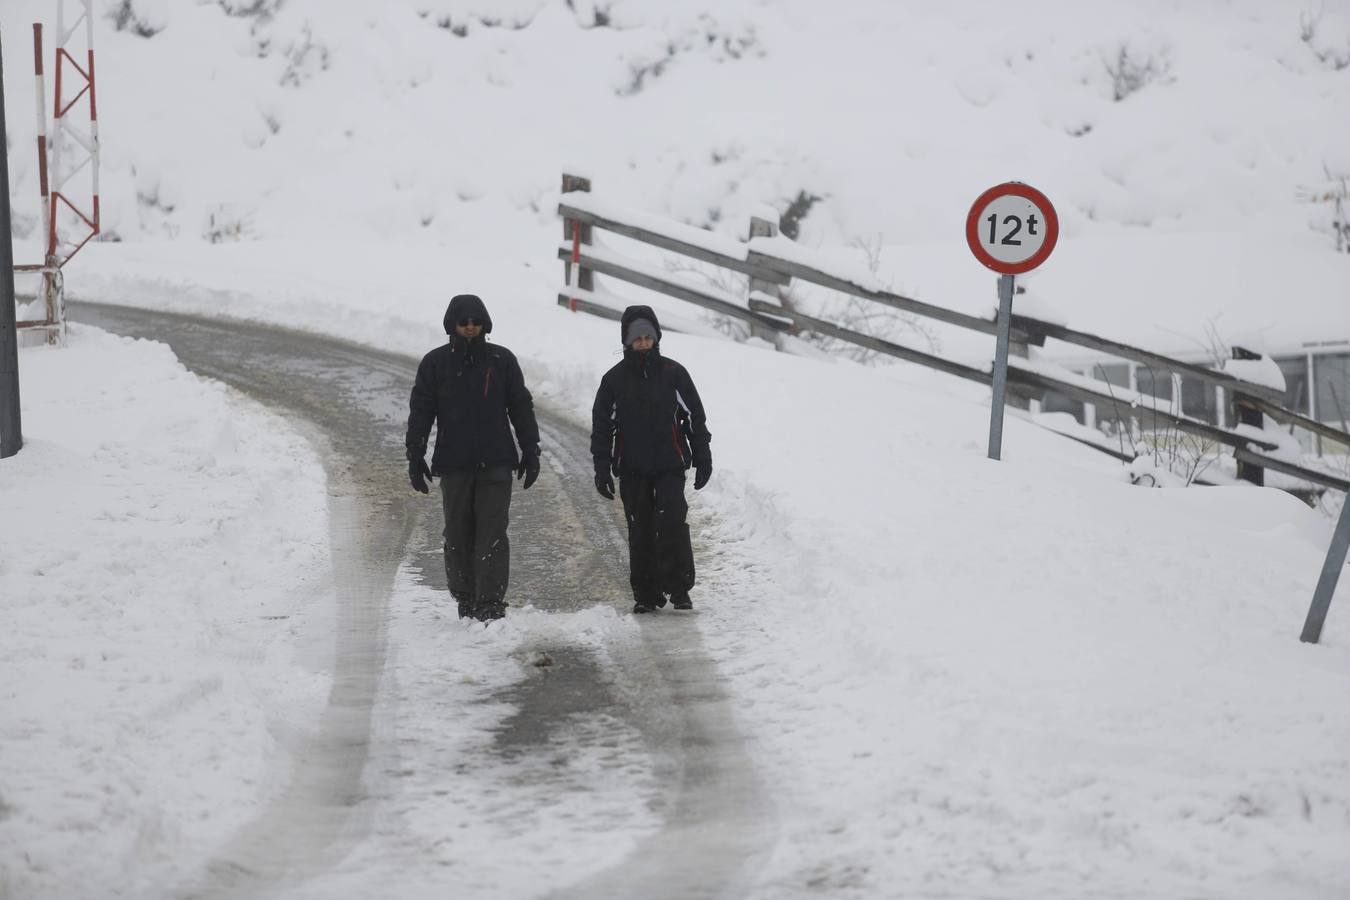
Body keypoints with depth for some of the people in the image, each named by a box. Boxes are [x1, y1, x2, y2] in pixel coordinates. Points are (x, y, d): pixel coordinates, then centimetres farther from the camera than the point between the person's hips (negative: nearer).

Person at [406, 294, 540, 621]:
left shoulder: (502, 360, 5)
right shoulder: (435, 363, 4)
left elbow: (521, 408, 10)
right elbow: (420, 413, 6)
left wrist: (531, 452, 7)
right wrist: (415, 458, 2)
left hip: (496, 463, -1)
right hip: (453, 465, 1)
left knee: (492, 533, -8)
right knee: (458, 535, 6)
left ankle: (491, 603, -9)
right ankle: (465, 601, 15)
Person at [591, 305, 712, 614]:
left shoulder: (673, 373, 3)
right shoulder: (615, 379, 4)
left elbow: (695, 417, 8)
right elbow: (601, 425, 7)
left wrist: (702, 458, 6)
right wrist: (602, 468, 1)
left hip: (670, 466, -1)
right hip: (632, 470, 1)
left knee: (672, 523, -14)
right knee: (640, 531, 3)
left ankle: (679, 589, -8)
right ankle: (645, 593, 11)